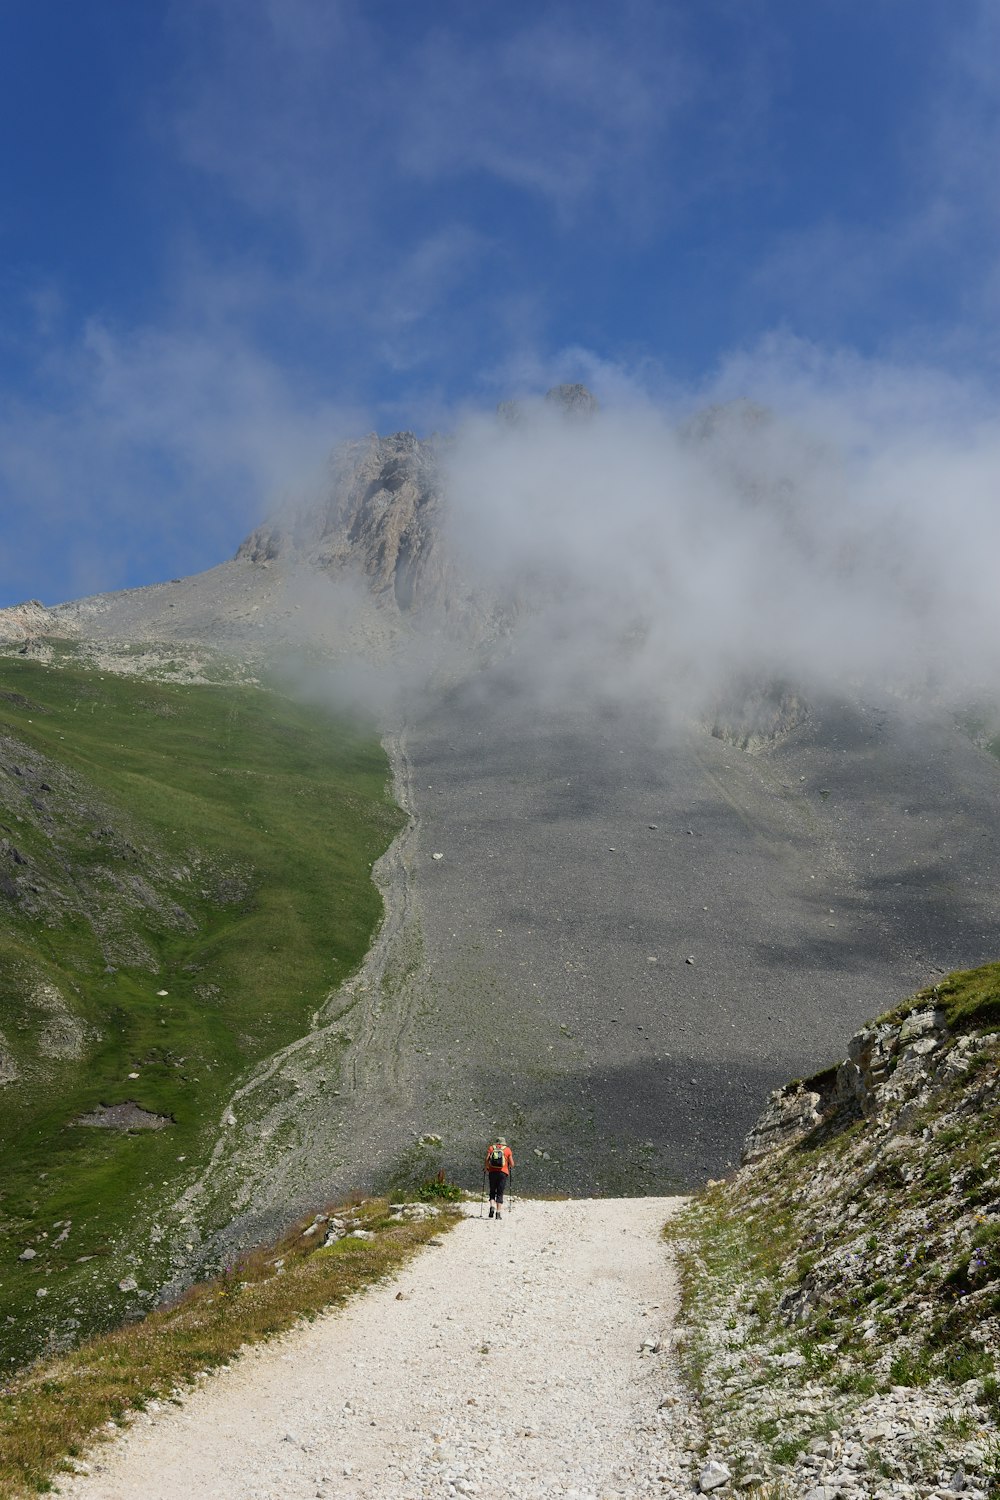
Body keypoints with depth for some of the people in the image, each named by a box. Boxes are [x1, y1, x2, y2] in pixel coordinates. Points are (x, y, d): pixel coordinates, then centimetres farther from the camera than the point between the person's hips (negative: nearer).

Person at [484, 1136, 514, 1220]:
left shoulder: (491, 1148, 8)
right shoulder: (507, 1149, 6)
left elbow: (486, 1161, -2)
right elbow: (512, 1164, 3)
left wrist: (487, 1168, 16)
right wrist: (510, 1168, 25)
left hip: (492, 1173, 1)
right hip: (503, 1173, -1)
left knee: (492, 1192, 13)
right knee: (500, 1194, 4)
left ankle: (492, 1207, -10)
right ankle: (498, 1213, -3)